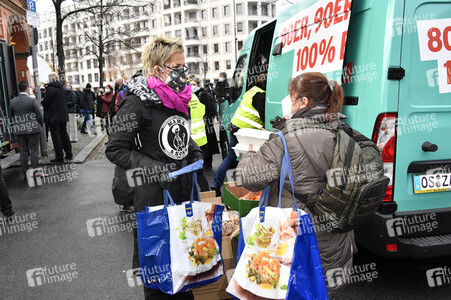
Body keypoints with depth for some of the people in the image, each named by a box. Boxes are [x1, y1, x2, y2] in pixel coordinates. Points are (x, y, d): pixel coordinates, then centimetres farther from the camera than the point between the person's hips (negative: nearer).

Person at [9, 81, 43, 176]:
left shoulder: (12, 102, 3)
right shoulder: (32, 100, -11)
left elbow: (12, 117, 8)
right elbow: (39, 115, -9)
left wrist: (18, 125, 16)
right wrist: (40, 126, 5)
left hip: (19, 130, 4)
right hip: (32, 129, -4)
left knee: (23, 151, 10)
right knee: (34, 151, 2)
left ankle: (25, 173, 16)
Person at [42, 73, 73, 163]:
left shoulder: (50, 89, -15)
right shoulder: (62, 88, 7)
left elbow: (45, 103, -13)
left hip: (54, 117, -7)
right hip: (63, 115, 7)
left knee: (56, 137, -1)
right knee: (64, 134, 15)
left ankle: (59, 157, 2)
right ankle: (69, 154, 19)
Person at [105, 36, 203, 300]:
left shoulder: (180, 99, 8)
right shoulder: (138, 103, -15)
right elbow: (115, 150, -14)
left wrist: (196, 154, 7)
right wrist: (153, 168, -22)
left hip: (185, 191, 7)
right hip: (154, 196, -7)